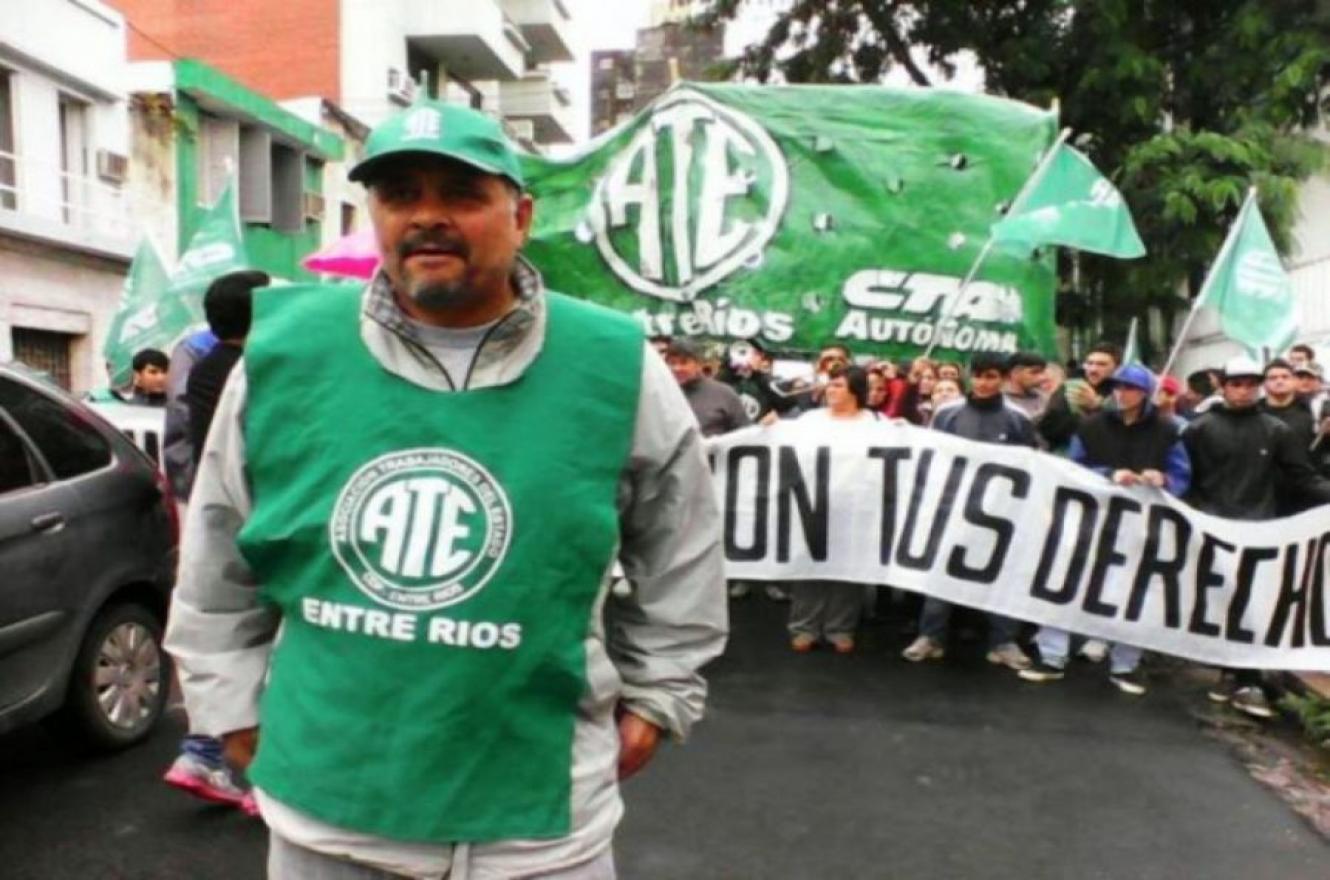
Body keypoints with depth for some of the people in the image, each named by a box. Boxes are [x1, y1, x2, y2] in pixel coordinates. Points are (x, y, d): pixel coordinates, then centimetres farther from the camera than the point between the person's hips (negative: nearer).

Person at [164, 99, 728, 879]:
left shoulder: (617, 370, -9)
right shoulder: (281, 355, -5)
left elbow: (682, 561, 5)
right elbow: (217, 567, 8)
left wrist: (655, 694, 7)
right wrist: (235, 706, 10)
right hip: (321, 811, 2)